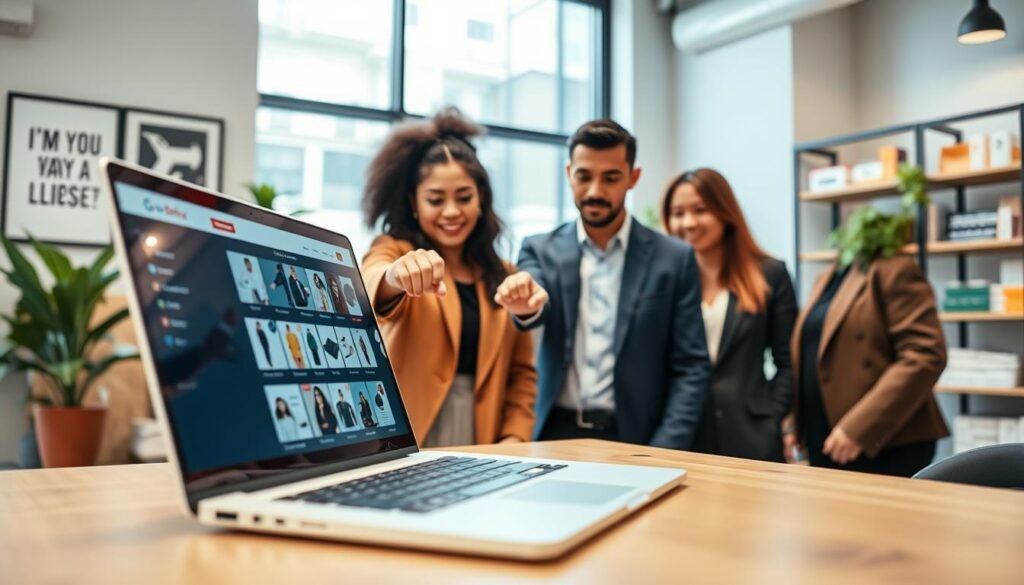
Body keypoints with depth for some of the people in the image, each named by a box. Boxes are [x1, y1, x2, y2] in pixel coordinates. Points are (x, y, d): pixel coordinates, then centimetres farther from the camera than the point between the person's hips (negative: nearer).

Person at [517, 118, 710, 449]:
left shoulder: (674, 259, -1)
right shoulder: (541, 251, 3)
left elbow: (691, 367, -2)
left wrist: (664, 455, -11)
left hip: (635, 440, -1)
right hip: (556, 435, 1)